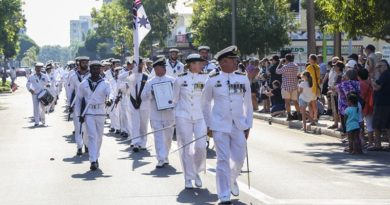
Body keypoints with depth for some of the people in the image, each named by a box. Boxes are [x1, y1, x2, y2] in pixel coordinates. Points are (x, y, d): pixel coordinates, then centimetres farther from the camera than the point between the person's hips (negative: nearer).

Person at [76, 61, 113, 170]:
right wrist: (80, 114, 6)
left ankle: (96, 157, 31)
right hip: (88, 113, -2)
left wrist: (110, 100, -39)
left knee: (99, 136, 12)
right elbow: (79, 99, 10)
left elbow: (110, 93, -15)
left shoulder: (105, 83, 1)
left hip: (101, 113, 2)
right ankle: (93, 161, -16)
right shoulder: (84, 84, 3)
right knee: (92, 136, -13)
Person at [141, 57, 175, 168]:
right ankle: (161, 159, -11)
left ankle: (165, 157, 27)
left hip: (169, 113, 2)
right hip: (156, 114, -2)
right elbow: (143, 97, 2)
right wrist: (151, 94, -15)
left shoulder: (172, 80, 7)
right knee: (159, 137, -8)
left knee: (168, 136, 10)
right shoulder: (150, 83, 4)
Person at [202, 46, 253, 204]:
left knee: (239, 159, 7)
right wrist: (208, 124, 8)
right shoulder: (213, 80, -2)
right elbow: (205, 104, 9)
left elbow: (248, 104, 8)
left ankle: (232, 180, 40)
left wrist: (248, 125, 6)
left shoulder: (243, 79, 2)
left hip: (239, 126, 3)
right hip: (220, 127, -3)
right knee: (223, 160, -5)